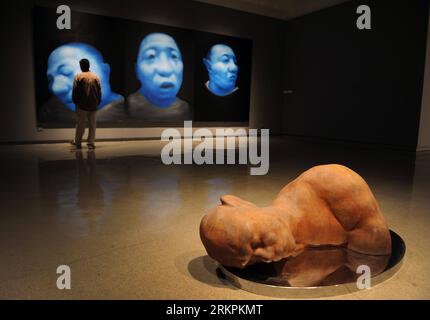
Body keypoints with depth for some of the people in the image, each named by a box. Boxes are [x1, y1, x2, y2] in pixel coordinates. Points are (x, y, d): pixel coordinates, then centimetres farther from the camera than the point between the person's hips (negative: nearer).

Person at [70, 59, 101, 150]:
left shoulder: (78, 77, -5)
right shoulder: (95, 76, 2)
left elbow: (75, 91, -5)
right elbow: (99, 91, 4)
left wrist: (75, 101, 8)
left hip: (82, 105, -2)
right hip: (93, 105, 2)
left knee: (80, 124, 7)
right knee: (92, 124, 7)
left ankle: (77, 142, 17)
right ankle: (91, 143, 6)